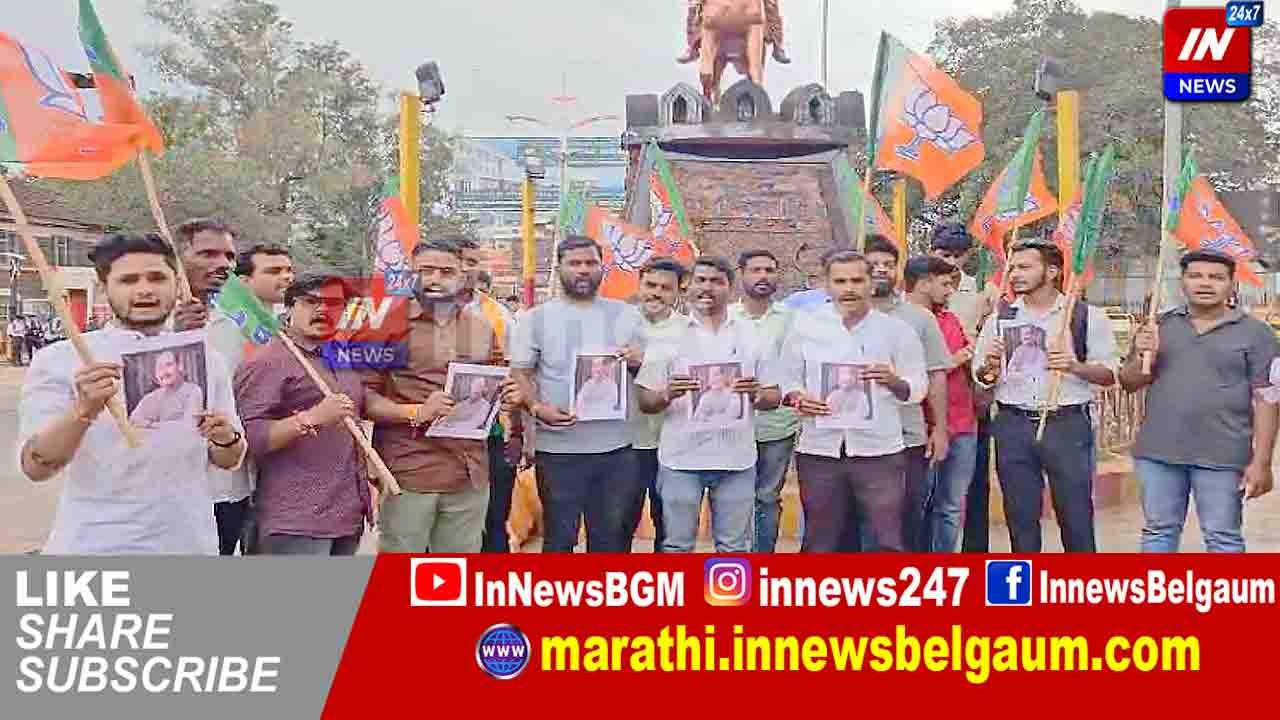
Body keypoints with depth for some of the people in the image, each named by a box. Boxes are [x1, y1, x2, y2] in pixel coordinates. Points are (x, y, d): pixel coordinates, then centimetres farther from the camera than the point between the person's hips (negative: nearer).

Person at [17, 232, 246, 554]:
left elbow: (229, 460, 7)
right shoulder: (59, 359, -5)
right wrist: (84, 411, -28)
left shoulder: (206, 360, 3)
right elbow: (36, 467, -12)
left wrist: (226, 439, -14)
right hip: (94, 546, -2)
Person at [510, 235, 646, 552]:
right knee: (559, 536, 8)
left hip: (616, 448, 2)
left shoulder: (626, 315, 8)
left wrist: (639, 360, -10)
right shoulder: (536, 318, 1)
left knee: (610, 537, 14)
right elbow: (520, 372, 0)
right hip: (558, 448, -2)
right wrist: (537, 408, -19)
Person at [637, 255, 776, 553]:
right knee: (677, 546, 5)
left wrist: (756, 394, -13)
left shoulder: (751, 335, 9)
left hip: (737, 458, 2)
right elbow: (645, 402, 1)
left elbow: (773, 398, 9)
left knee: (734, 547, 8)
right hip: (681, 458, -1)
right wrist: (668, 394, -20)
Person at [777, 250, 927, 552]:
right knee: (820, 544, 11)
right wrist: (797, 398, -13)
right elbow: (788, 378, 8)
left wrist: (894, 381, -17)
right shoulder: (806, 326, 5)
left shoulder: (897, 329, 3)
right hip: (819, 450, 1)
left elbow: (918, 387, 4)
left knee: (889, 542, 2)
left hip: (879, 451, -1)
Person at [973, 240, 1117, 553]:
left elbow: (1109, 374, 1)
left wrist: (1075, 366, -17)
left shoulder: (1087, 316, 1)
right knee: (1020, 518, 9)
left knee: (1076, 516, 3)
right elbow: (981, 378, 11)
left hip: (1068, 424, -2)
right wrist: (990, 364, -11)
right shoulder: (999, 318, 8)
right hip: (1013, 426, 3)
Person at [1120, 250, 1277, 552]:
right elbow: (1129, 383, 11)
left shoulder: (1255, 332, 0)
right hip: (1158, 452, 3)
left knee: (1223, 537, 5)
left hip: (1222, 456, -3)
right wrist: (1143, 356, -10)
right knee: (1158, 531, 12)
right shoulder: (1158, 326, 9)